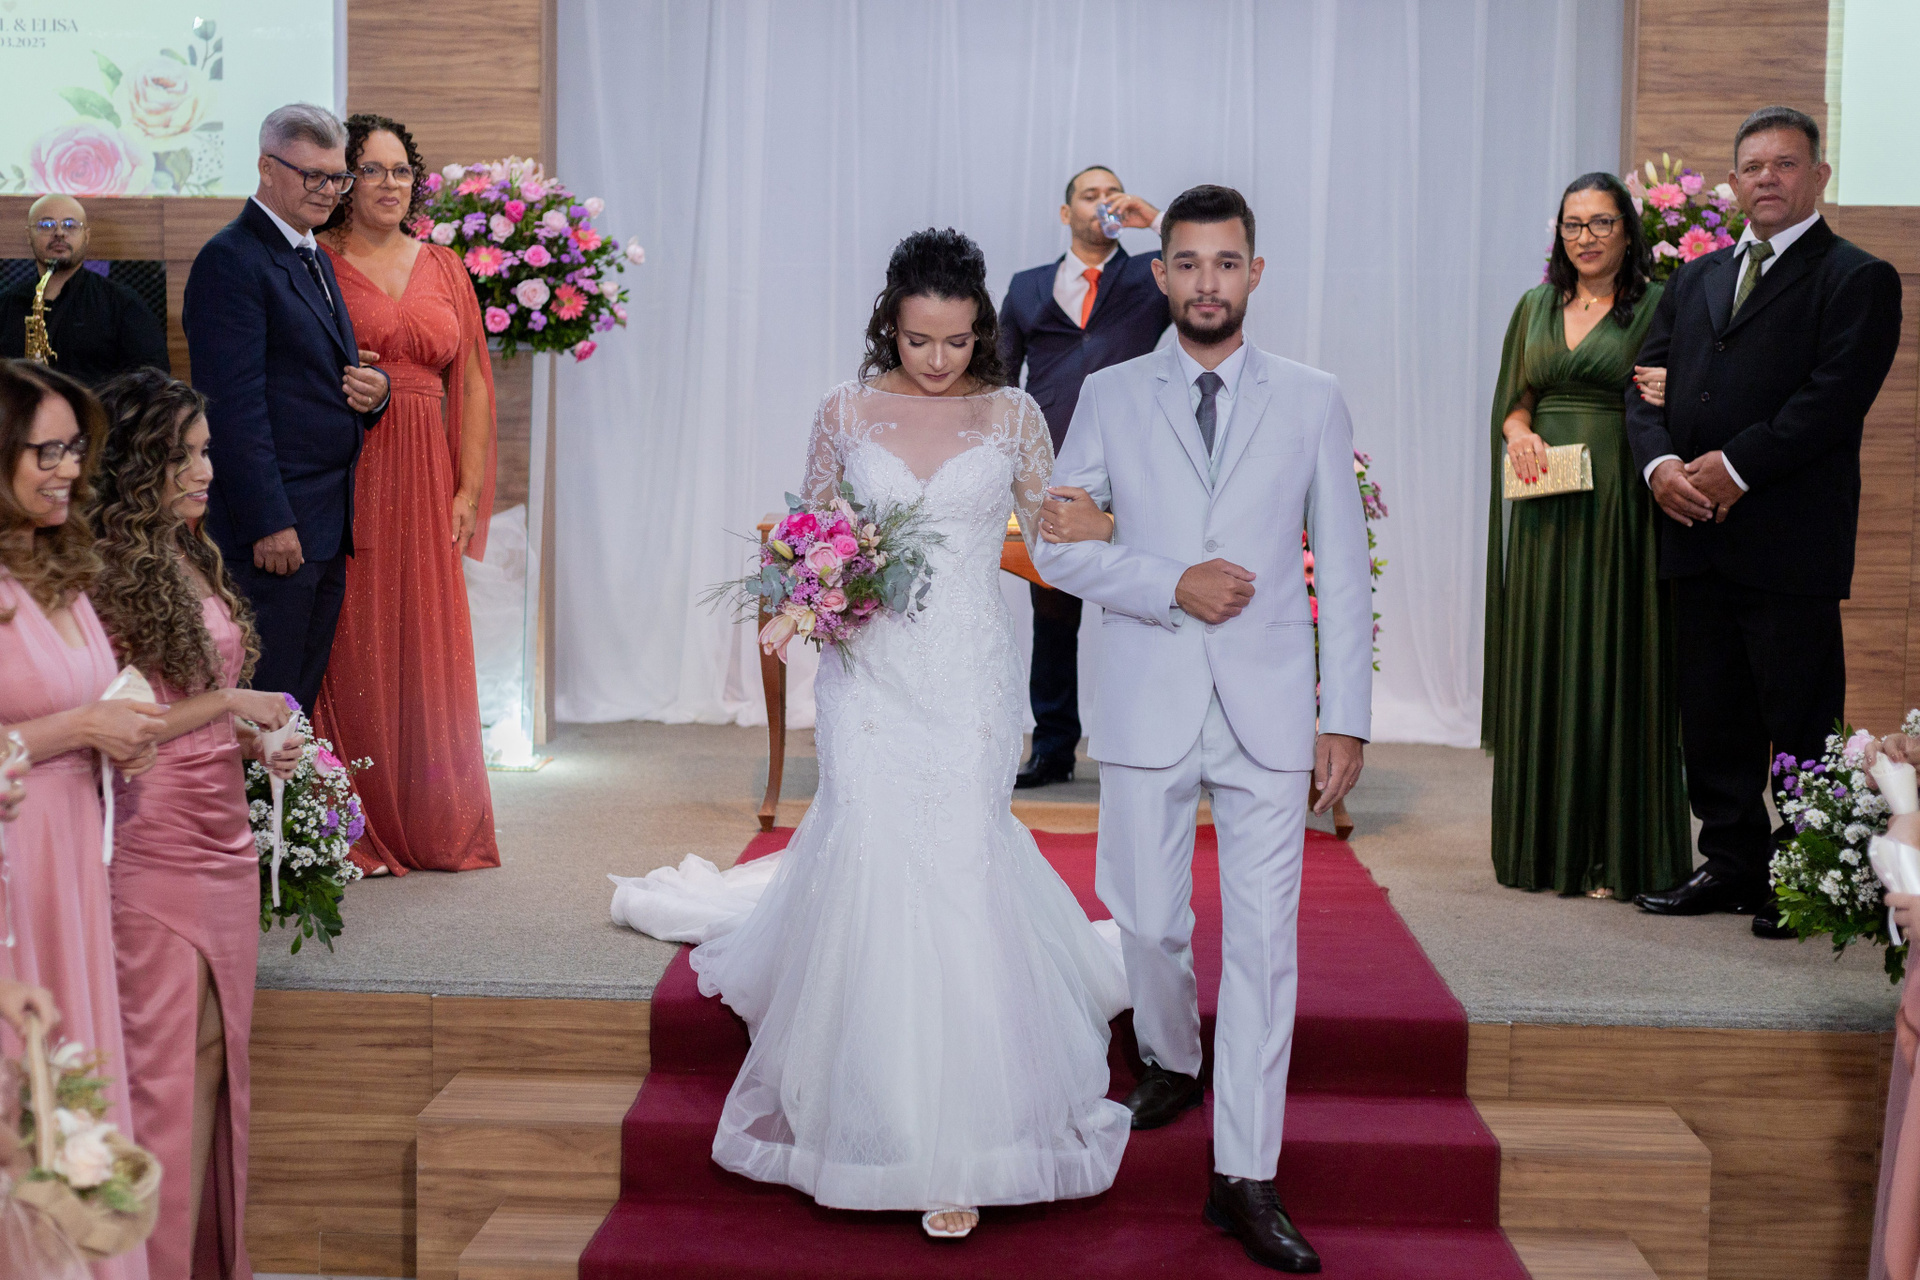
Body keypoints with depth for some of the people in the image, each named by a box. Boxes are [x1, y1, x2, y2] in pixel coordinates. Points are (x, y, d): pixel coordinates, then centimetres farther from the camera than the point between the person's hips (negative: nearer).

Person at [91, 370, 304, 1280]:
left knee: (216, 1052, 12)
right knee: (163, 1063, 0)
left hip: (223, 836, 8)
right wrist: (228, 704, -14)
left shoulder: (192, 560, 11)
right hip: (152, 851, -8)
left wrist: (253, 742, 4)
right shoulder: (105, 576, -15)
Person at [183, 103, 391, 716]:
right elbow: (235, 404, -17)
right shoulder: (231, 259, -10)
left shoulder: (315, 257, 19)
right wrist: (268, 524, -20)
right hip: (274, 527, -9)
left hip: (328, 527, 9)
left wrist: (374, 389, 2)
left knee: (302, 697, 12)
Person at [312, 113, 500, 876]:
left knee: (429, 647, 5)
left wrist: (470, 489, 5)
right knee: (350, 648, -2)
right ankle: (352, 831, 6)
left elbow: (472, 383, 12)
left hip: (424, 482, 4)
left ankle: (436, 827, 15)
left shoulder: (444, 268, 14)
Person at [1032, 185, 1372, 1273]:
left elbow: (1343, 570, 5)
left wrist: (1348, 718, 0)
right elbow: (1059, 546, 2)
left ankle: (1246, 1179, 5)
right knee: (1148, 918, 8)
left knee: (1264, 939, -2)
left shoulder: (1313, 401, 6)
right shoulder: (1110, 398, 6)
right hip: (1148, 704, 1)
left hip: (1270, 707, 0)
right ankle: (1173, 1062, 39)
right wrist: (1173, 585, -13)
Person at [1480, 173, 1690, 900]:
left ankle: (1614, 853, 2)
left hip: (1617, 511, -4)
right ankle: (1542, 845, 14)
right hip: (1545, 511, 4)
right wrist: (1518, 431, -7)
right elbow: (1512, 396, 15)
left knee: (1612, 669, -3)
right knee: (1541, 667, 6)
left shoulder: (1655, 309, 1)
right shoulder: (1534, 309, 14)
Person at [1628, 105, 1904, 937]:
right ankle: (1732, 865, 21)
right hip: (1697, 532, 6)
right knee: (1713, 715, 11)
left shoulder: (1856, 279, -1)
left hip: (1791, 538, -6)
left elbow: (1835, 398, -12)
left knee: (1801, 720, -1)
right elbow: (1647, 382, 13)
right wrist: (1659, 463, -6)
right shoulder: (1695, 279, 19)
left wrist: (1737, 466, -17)